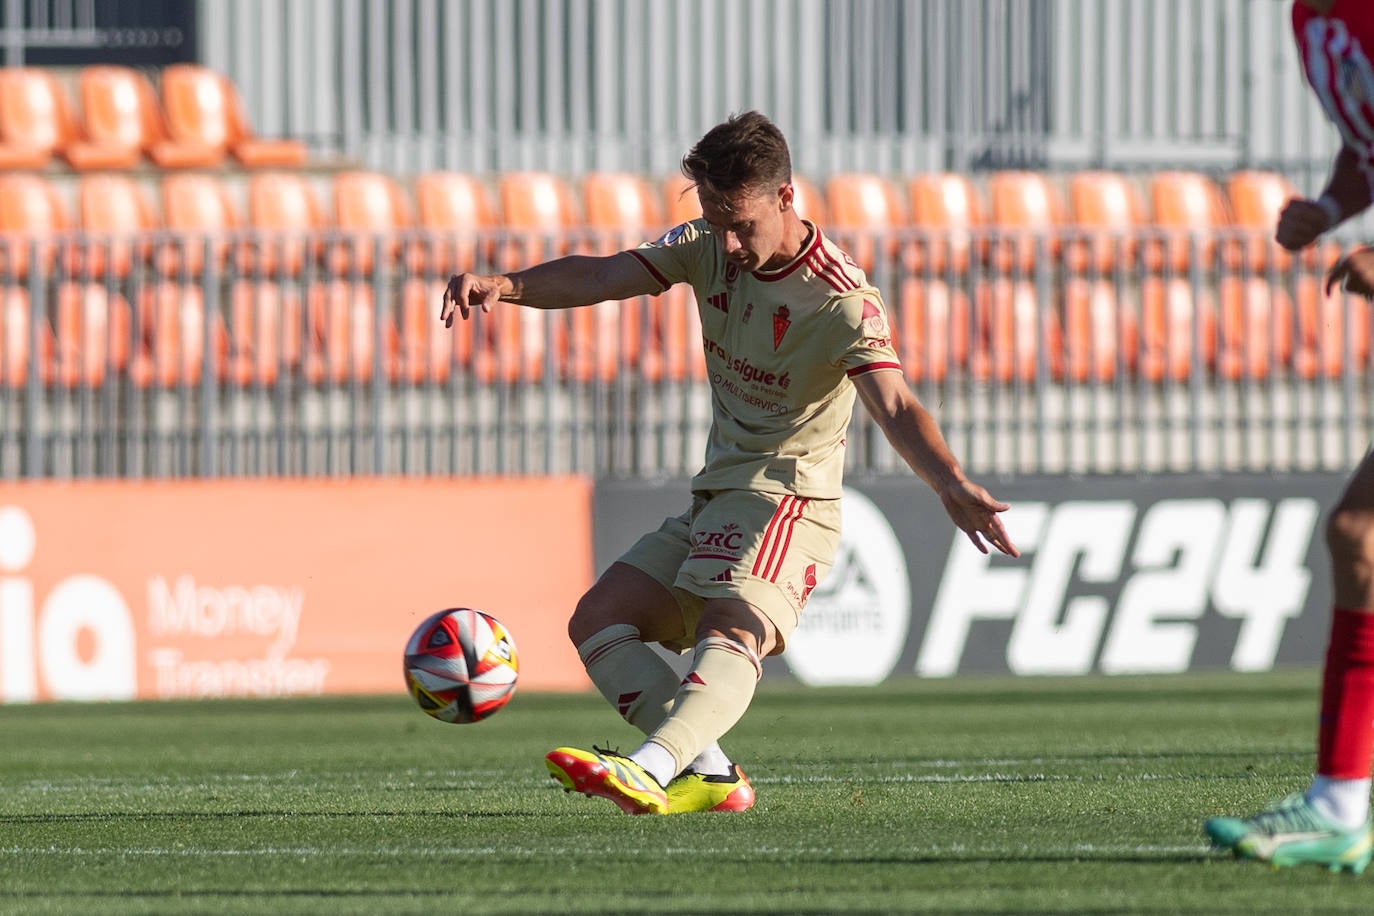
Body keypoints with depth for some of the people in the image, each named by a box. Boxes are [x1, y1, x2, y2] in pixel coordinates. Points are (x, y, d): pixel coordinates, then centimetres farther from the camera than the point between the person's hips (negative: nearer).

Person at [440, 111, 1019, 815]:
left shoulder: (841, 299, -16)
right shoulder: (709, 249, 3)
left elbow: (894, 407, -28)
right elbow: (599, 278, -5)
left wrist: (952, 486, -47)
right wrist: (505, 286, -25)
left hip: (786, 496, -8)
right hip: (715, 495, 8)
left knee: (730, 633, -33)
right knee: (598, 619, -2)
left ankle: (649, 773, -56)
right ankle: (712, 776, -12)